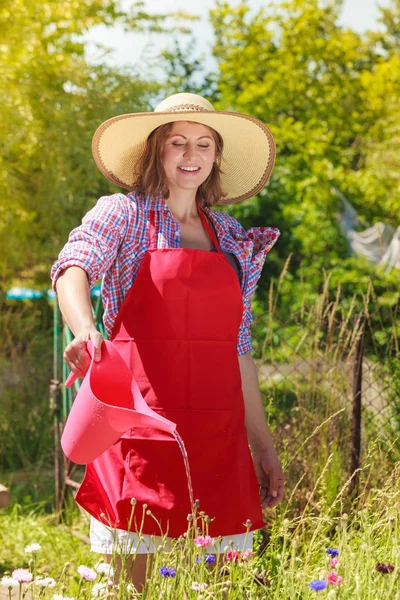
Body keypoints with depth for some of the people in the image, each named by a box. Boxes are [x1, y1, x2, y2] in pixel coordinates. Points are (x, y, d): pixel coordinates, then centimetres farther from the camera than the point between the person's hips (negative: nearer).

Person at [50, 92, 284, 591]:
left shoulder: (231, 236, 16)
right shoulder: (123, 214, 3)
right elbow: (73, 269, -19)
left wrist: (262, 443, 16)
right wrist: (84, 329, -41)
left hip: (217, 429, 4)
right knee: (130, 573, -3)